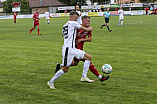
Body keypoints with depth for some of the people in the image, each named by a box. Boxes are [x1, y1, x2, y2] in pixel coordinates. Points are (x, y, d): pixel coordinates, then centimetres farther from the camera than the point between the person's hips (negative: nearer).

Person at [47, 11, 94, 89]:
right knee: (65, 69, -8)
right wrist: (90, 28, 22)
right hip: (68, 48, -10)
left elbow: (63, 34, 40)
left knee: (89, 57, 4)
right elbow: (86, 29, 0)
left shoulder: (65, 25, 20)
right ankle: (51, 82, 6)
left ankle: (84, 76, 0)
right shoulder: (73, 23, -4)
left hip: (73, 49, 10)